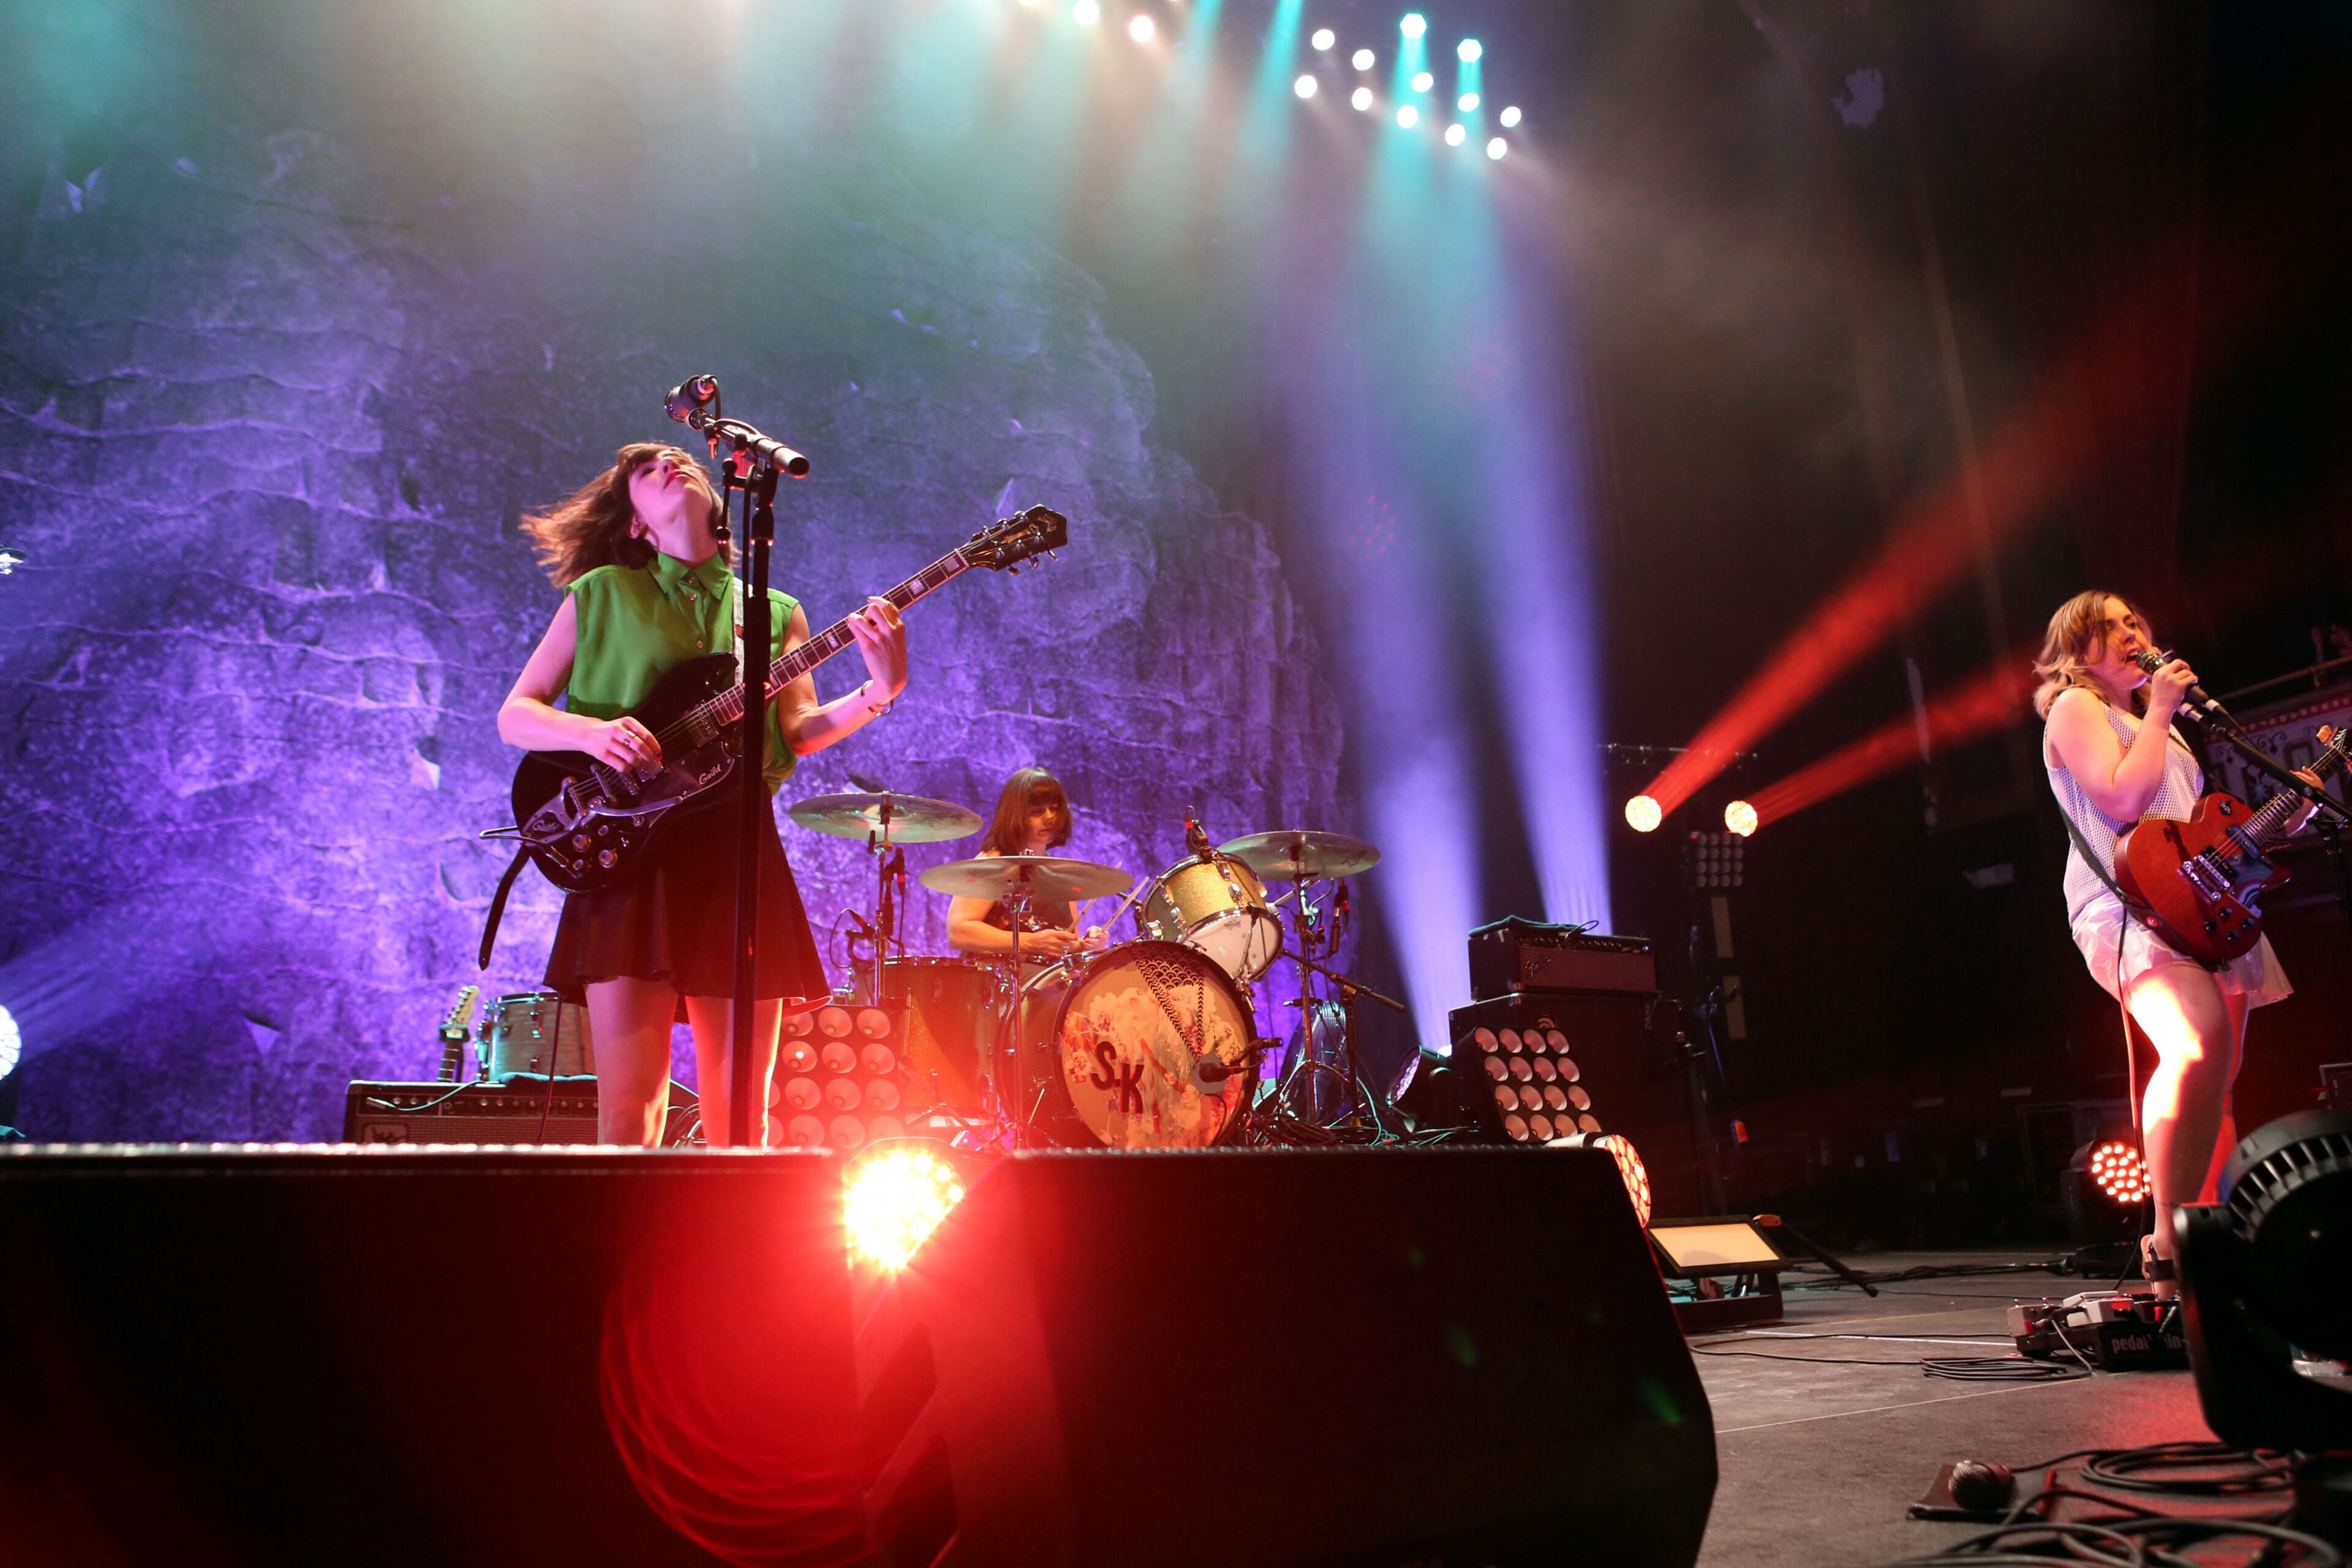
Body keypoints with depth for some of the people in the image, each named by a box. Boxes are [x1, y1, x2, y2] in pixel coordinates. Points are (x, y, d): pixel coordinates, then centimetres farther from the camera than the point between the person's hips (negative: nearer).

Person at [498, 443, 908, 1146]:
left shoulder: (777, 612, 17)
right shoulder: (601, 594, 13)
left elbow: (798, 732, 5)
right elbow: (514, 715, 10)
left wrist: (879, 692, -12)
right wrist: (590, 730, -10)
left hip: (738, 851, 2)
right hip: (630, 847, -1)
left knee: (739, 1115, 2)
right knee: (628, 1110, -7)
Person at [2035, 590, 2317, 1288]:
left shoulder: (2152, 721, 30)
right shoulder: (2075, 708, 3)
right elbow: (2124, 799, -14)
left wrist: (2281, 818, 18)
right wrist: (2159, 713, -5)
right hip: (2127, 905, -10)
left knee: (2217, 1086, 5)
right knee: (2201, 1045, -31)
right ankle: (2169, 1248, -32)